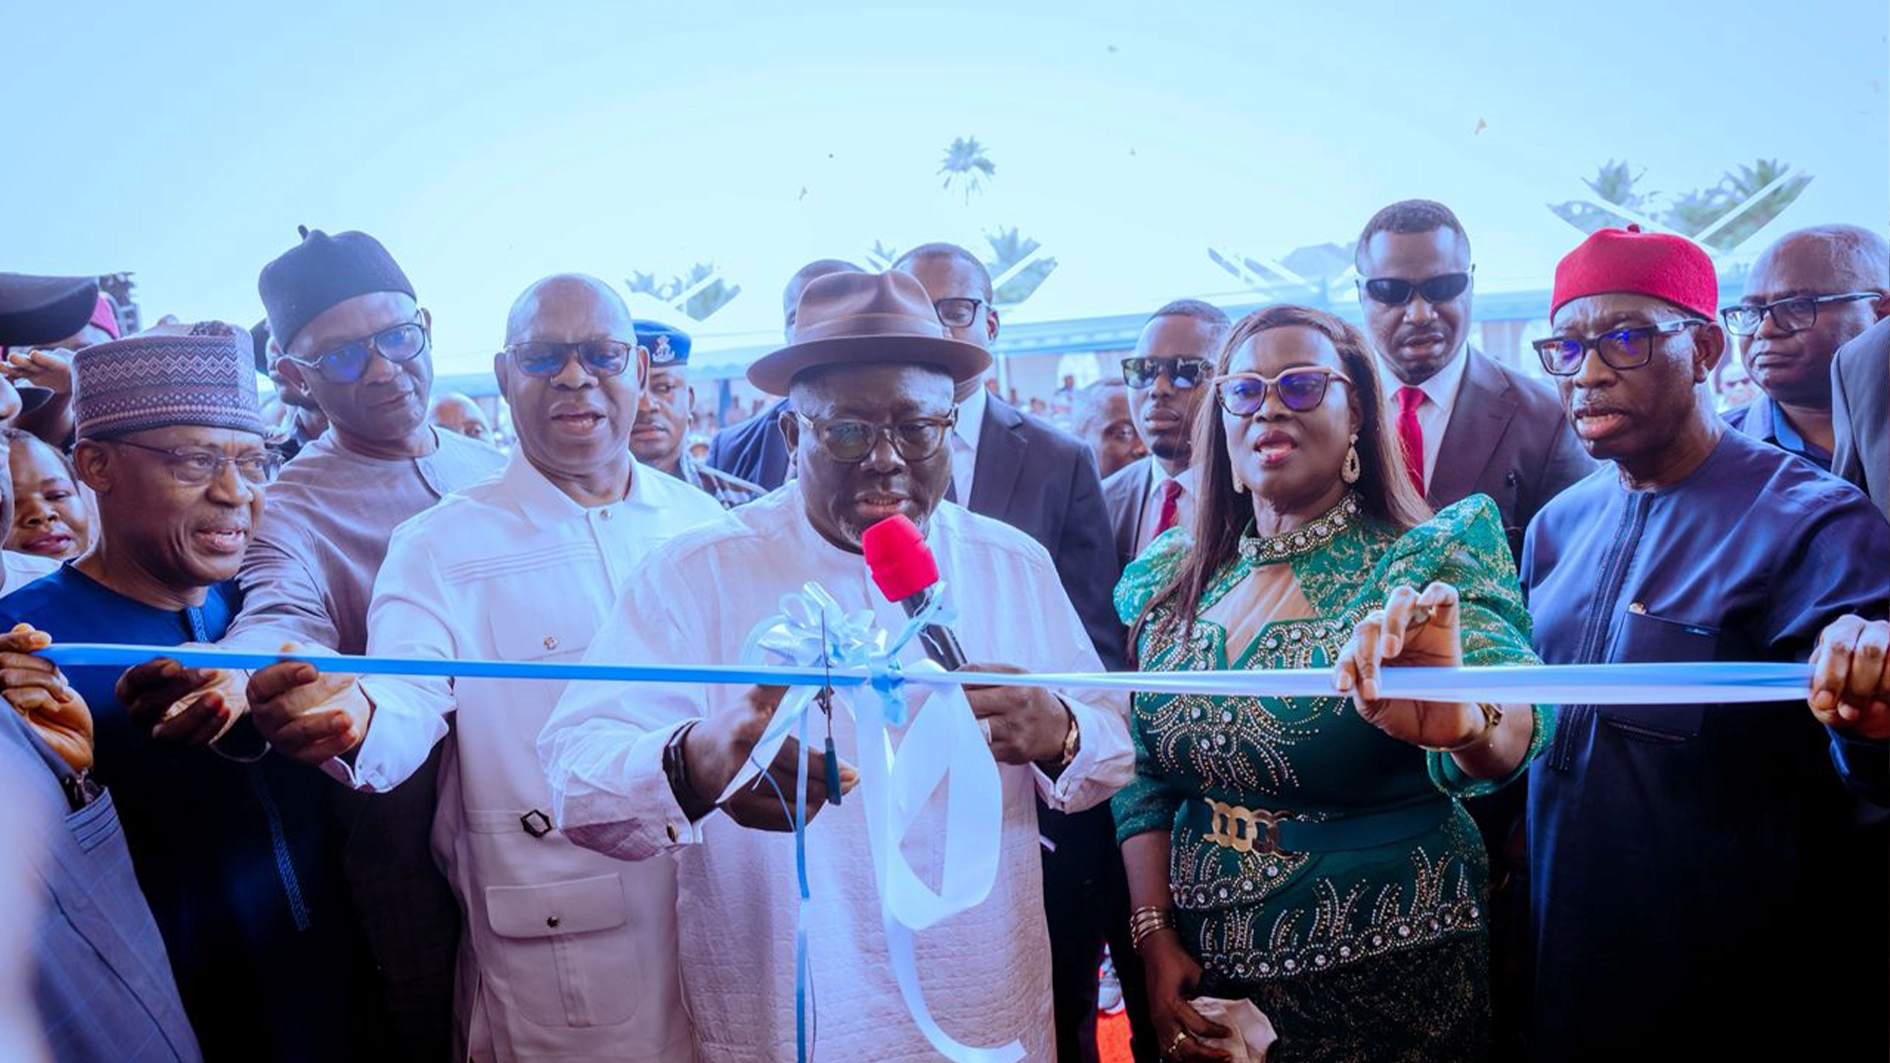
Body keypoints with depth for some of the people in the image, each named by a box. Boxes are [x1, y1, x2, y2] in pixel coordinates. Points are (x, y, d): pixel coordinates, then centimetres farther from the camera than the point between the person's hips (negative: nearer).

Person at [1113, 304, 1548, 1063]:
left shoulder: (1433, 559, -11)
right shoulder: (1168, 579, 0)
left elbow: (1511, 731, -29)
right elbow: (1141, 780, 5)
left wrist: (1462, 721, -50)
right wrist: (1156, 937, -5)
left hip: (1388, 977, -3)